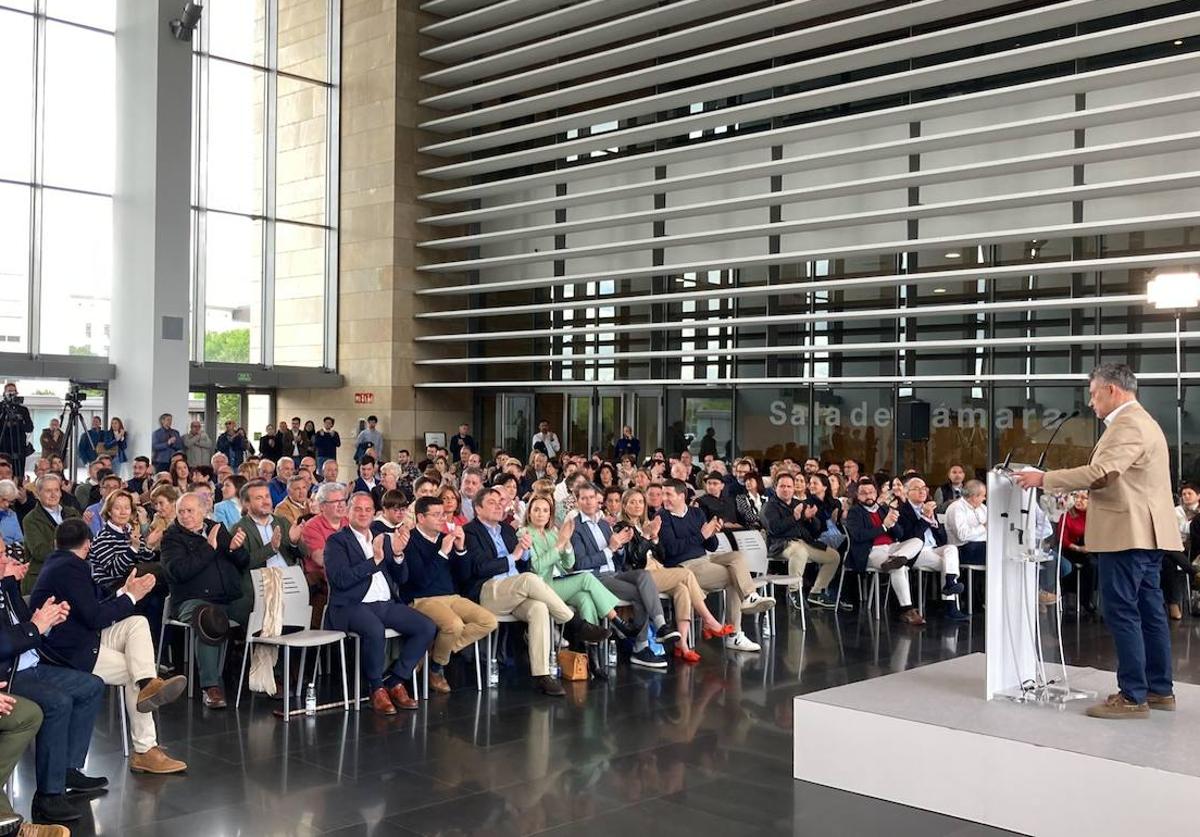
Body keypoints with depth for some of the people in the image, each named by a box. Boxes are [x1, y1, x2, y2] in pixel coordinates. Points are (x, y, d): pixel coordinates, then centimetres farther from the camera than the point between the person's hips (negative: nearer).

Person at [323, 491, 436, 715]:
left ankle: (394, 681, -1)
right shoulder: (337, 541, 2)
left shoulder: (384, 539, 19)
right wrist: (374, 560, -16)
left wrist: (397, 554, -5)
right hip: (354, 606, -6)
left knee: (428, 627, -13)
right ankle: (376, 687, -12)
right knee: (375, 630, -36)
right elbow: (340, 579, -13)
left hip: (387, 604, 6)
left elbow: (401, 578, 14)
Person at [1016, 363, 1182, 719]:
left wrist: (1044, 479, -18)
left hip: (1127, 533, -11)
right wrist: (1062, 484, 16)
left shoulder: (1128, 424, -14)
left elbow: (1100, 472, -25)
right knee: (1148, 611, 13)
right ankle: (1160, 689, 20)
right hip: (1144, 532, 11)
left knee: (1122, 613, -7)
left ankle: (1133, 696, -3)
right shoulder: (1139, 421, 21)